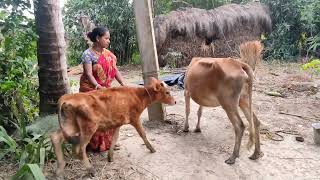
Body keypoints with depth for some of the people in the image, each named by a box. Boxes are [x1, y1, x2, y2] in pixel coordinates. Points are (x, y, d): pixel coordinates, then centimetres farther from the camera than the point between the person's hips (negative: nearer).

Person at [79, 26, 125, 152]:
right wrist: (98, 87, -37)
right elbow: (89, 74, -22)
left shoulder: (108, 53, 5)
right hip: (91, 90, -6)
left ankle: (108, 142, 24)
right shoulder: (88, 54, -14)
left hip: (105, 89, 6)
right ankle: (95, 144, 14)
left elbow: (115, 70, 5)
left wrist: (123, 84, -7)